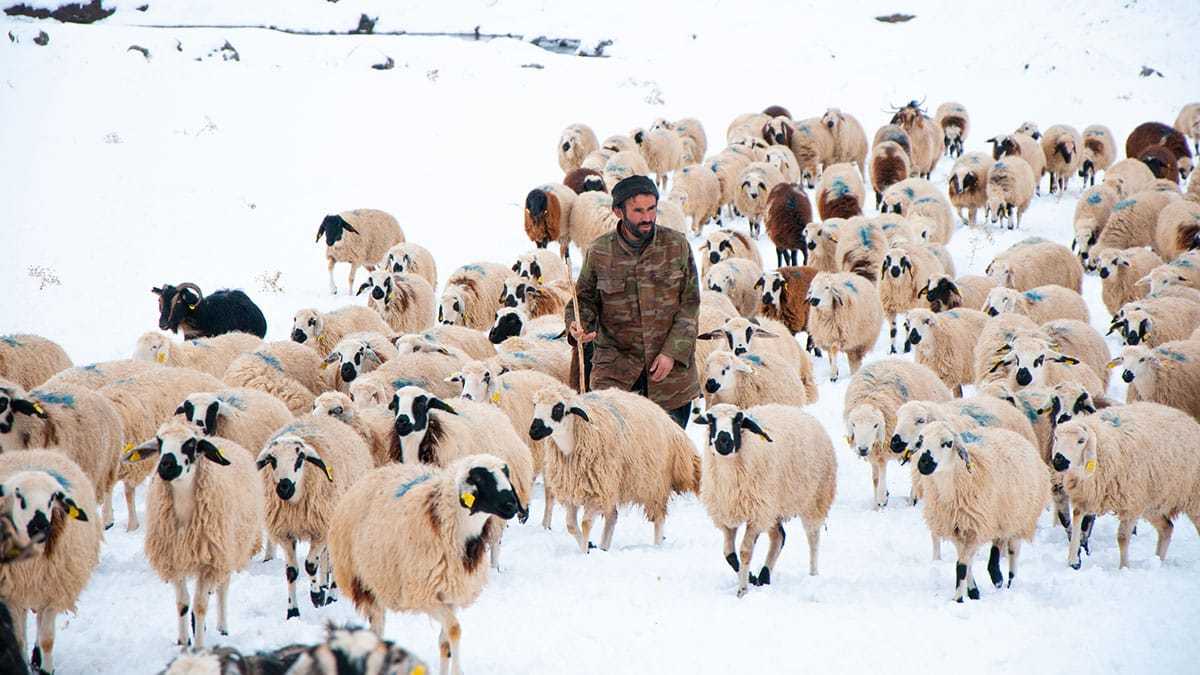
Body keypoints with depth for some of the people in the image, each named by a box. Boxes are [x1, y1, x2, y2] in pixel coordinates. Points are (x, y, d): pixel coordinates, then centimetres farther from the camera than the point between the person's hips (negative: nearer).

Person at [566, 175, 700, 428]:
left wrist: (672, 353, -9)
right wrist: (578, 325, -12)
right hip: (616, 363, -1)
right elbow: (585, 298, 11)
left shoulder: (677, 246, -1)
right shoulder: (599, 252, -1)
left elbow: (690, 305, 0)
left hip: (672, 363, 1)